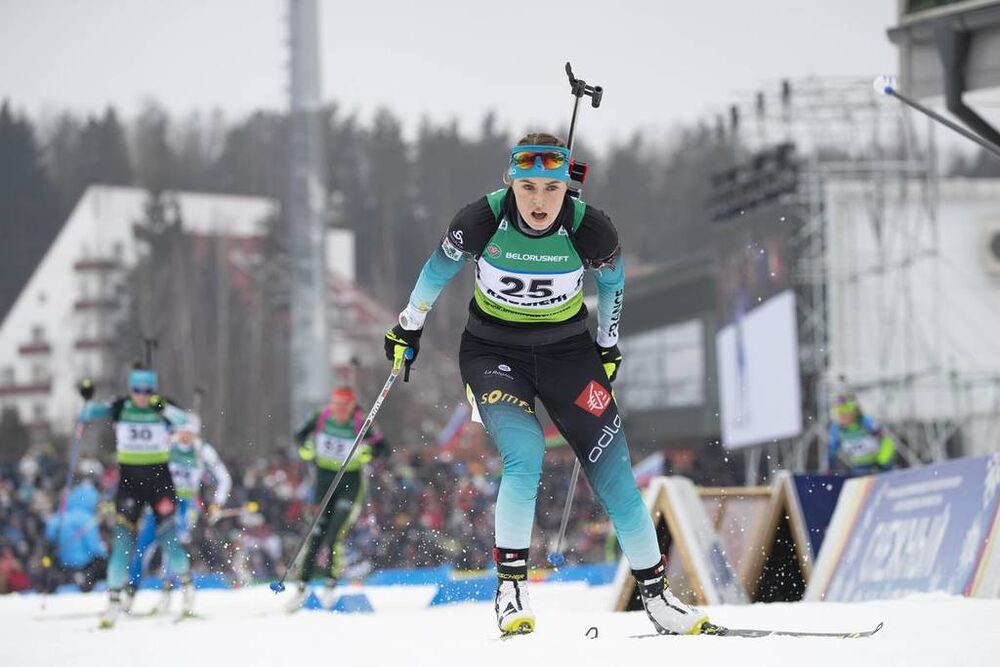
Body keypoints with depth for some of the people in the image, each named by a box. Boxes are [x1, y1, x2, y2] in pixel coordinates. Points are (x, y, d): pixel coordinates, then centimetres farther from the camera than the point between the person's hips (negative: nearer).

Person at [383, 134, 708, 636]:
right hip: (492, 353, -2)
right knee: (524, 452, -26)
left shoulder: (589, 229, -19)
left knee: (612, 468, -4)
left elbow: (612, 278, 4)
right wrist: (409, 325, 12)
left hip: (567, 350, 2)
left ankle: (655, 594, 7)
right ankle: (510, 586, -14)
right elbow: (440, 266, 0)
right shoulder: (483, 221, -22)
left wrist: (608, 346, 13)